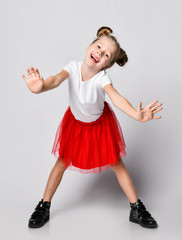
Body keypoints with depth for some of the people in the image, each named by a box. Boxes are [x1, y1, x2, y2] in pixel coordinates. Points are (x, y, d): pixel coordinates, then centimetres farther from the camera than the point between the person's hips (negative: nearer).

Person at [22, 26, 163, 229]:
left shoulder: (102, 78, -30)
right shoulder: (73, 67, -25)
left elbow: (116, 98, -47)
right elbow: (57, 79, -44)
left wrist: (136, 115, -67)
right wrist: (41, 87, -68)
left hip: (100, 123, -1)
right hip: (75, 121, 2)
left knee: (116, 163, 3)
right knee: (62, 162, 6)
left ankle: (137, 209, 17)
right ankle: (44, 207, 22)